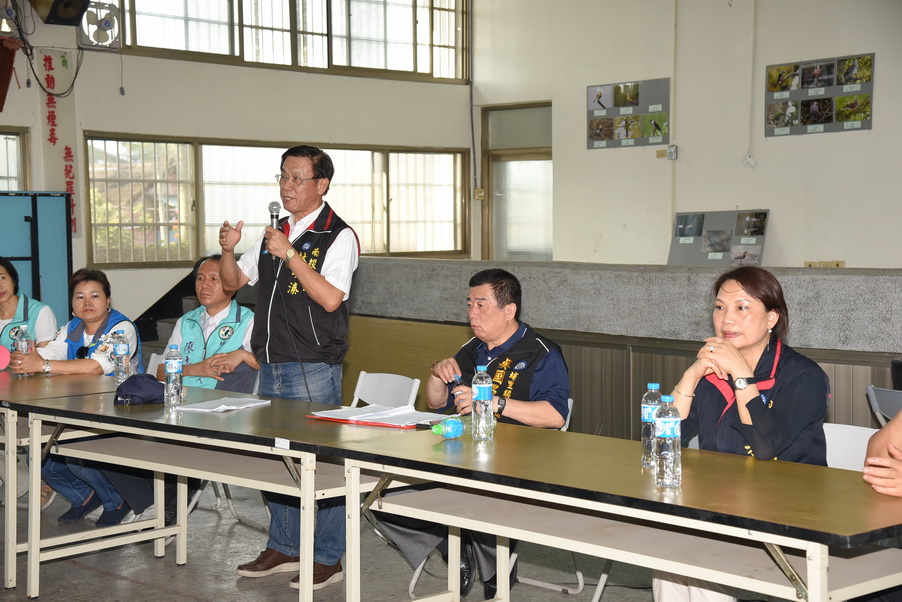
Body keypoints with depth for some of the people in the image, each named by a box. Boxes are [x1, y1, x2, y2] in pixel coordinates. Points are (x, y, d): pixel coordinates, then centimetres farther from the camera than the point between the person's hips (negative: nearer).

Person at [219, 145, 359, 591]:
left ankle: (328, 559, 7)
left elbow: (329, 298, -20)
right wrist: (228, 250, -3)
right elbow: (233, 281, 17)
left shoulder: (338, 236, -8)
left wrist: (290, 255, -23)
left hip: (313, 369, -7)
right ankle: (283, 548, 26)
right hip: (271, 366, 8)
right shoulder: (275, 233, 14)